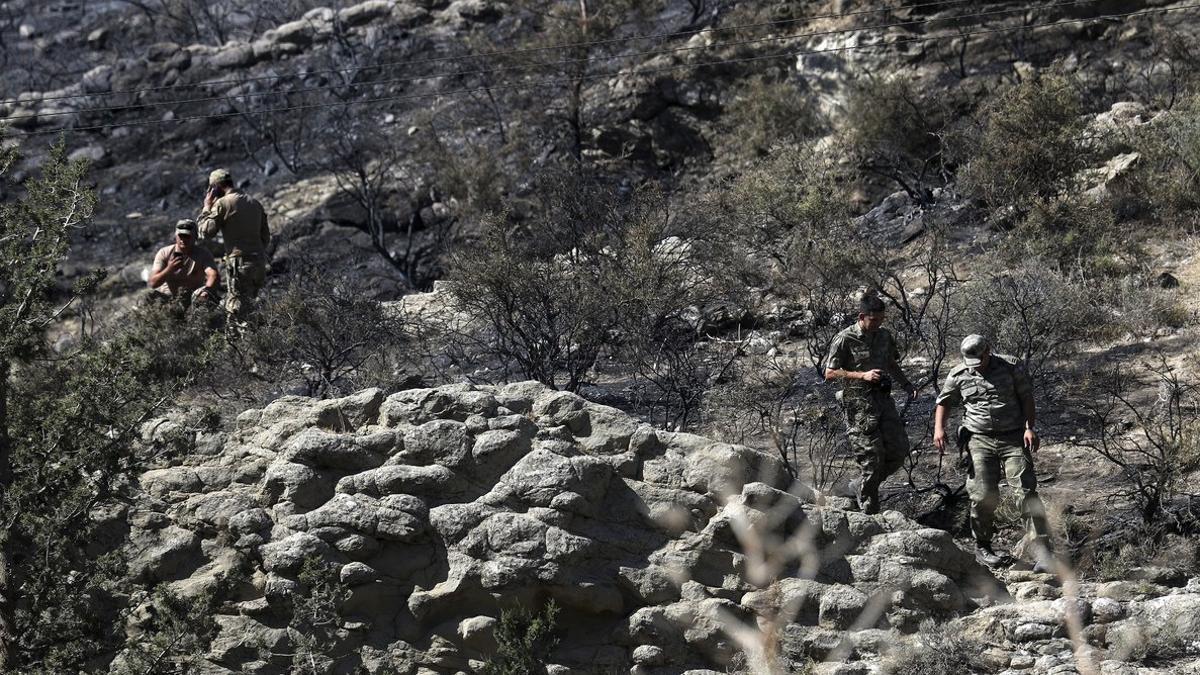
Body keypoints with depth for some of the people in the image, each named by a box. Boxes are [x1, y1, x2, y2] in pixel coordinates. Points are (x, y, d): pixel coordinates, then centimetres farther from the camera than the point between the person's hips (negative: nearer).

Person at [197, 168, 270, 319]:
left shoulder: (222, 203, -7)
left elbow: (206, 232, -5)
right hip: (259, 261, 7)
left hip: (239, 262, -7)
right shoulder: (255, 203, 15)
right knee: (249, 306, 13)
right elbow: (266, 236, 17)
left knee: (236, 309, -5)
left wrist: (207, 208, 5)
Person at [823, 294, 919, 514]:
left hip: (884, 398, 6)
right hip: (859, 403, -6)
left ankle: (867, 485, 24)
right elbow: (829, 374, -9)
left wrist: (907, 385, 6)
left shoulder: (884, 335, 8)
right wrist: (862, 375, -18)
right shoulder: (845, 339, -10)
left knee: (899, 450, 1)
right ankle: (869, 512, 4)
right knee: (872, 458, -7)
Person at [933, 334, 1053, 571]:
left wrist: (1029, 427, -7)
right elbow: (943, 402, 16)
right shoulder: (959, 375, 5)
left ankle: (1041, 551, -13)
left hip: (1013, 438, -1)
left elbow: (1026, 397, 4)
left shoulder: (1010, 367, 1)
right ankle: (982, 547, 14)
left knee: (1027, 491, -11)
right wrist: (938, 428, 0)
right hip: (979, 441, 1)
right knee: (984, 496, -7)